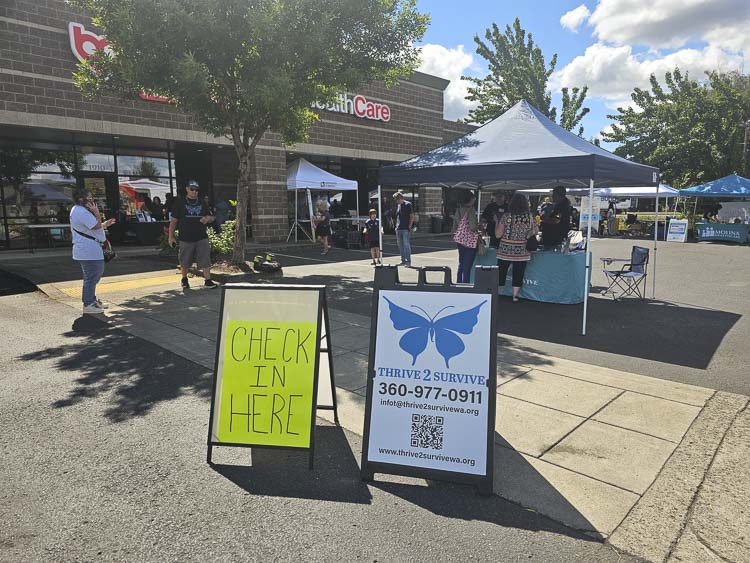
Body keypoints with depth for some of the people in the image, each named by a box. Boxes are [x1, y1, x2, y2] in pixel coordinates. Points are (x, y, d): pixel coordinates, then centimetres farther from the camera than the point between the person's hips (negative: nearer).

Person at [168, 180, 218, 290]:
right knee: (184, 262, 9)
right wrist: (171, 236, -2)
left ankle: (208, 280, 0)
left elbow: (211, 218, 18)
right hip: (186, 238, -1)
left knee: (205, 260, -6)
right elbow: (173, 221, 3)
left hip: (201, 237, 2)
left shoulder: (202, 203, 12)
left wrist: (207, 218, -7)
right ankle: (184, 279, 29)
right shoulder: (180, 203, 3)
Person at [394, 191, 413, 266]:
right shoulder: (398, 205, 16)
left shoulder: (407, 204, -6)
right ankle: (403, 260, 18)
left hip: (406, 229, -8)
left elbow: (412, 216, -9)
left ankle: (408, 261, -4)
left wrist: (409, 226, -13)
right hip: (398, 229, 8)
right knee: (400, 246, 10)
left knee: (406, 245, -8)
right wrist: (396, 226, 14)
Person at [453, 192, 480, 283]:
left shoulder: (459, 209, 6)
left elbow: (455, 227, 11)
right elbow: (473, 227, -20)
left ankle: (459, 283, 24)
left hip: (459, 239, 7)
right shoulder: (471, 210, -15)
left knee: (461, 264, 18)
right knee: (467, 266, -1)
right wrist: (479, 226, -1)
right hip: (469, 241, -7)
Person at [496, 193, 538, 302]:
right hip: (521, 252, 1)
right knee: (518, 274, 11)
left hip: (505, 251, -1)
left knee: (500, 273, 10)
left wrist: (497, 221, 5)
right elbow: (534, 232, 6)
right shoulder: (529, 217, -3)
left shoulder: (506, 216, -10)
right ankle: (515, 295, 14)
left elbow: (498, 234, -9)